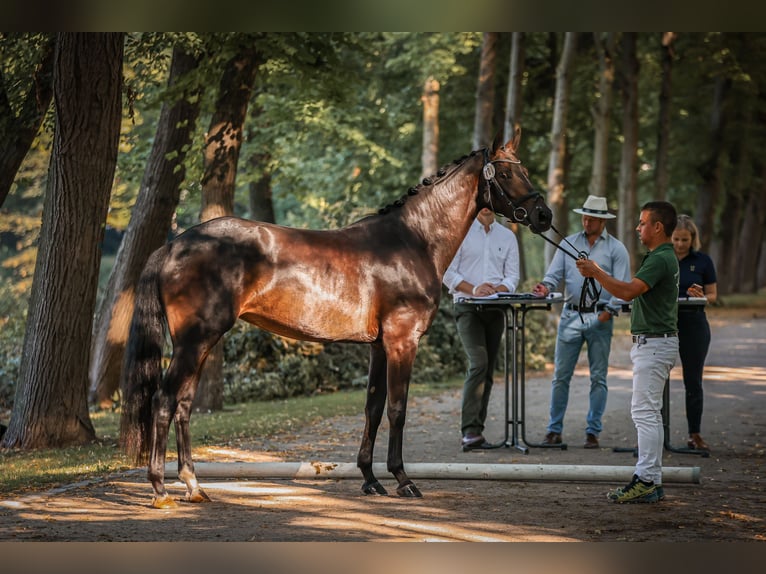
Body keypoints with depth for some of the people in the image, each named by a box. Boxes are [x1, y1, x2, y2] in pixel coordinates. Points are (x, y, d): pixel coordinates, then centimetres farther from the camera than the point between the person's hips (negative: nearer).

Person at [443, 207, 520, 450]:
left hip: (495, 309, 5)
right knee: (478, 363, -21)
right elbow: (448, 273, -3)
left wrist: (497, 289, -13)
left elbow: (512, 276, 9)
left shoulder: (507, 236, 13)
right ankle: (470, 429, -25)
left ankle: (476, 431, 11)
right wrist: (473, 289, -18)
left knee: (487, 371, 5)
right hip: (467, 308, -4)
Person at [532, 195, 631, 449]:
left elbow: (622, 286, -2)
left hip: (600, 318, -2)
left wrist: (609, 311, -13)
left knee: (598, 378, 2)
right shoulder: (568, 244, 11)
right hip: (571, 315, 2)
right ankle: (554, 430, 7)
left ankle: (593, 432, 8)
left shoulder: (616, 249, 3)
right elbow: (554, 273, 7)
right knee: (561, 376, 1)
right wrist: (545, 287, -15)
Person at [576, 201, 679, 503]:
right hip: (650, 342, 11)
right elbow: (631, 291, 21)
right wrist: (598, 273, 17)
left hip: (654, 343, -11)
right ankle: (652, 481, 14)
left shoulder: (660, 259, -18)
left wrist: (596, 273, -19)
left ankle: (645, 481, -11)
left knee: (644, 411, -11)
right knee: (649, 412, 12)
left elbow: (628, 291, -26)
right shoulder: (661, 257, 17)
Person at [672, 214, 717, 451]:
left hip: (694, 323, -1)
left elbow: (713, 295, 6)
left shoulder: (703, 261, 2)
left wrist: (701, 297, -15)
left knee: (693, 381, 5)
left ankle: (695, 434, 12)